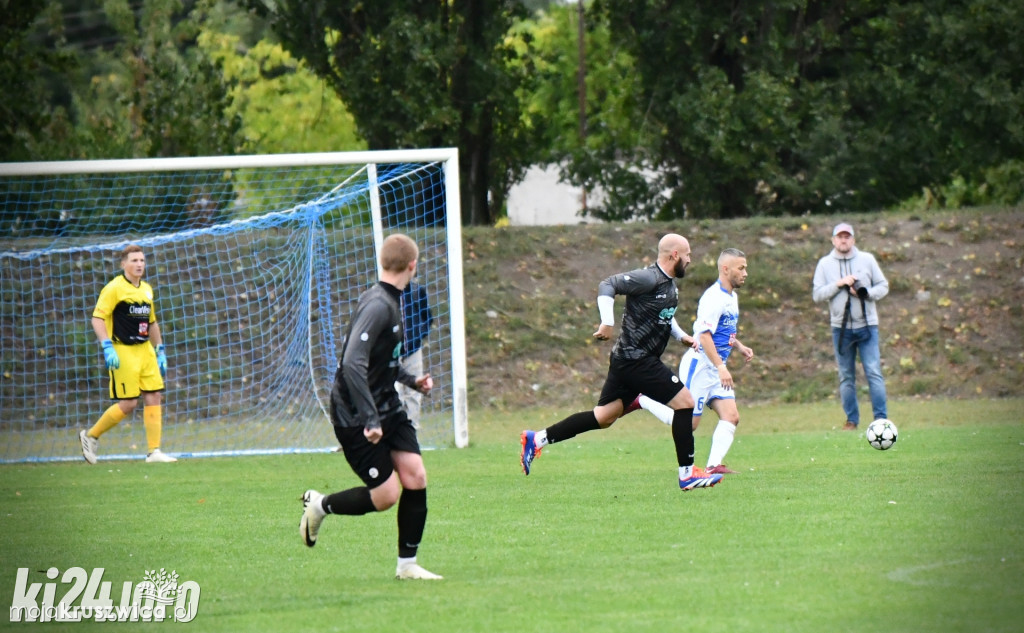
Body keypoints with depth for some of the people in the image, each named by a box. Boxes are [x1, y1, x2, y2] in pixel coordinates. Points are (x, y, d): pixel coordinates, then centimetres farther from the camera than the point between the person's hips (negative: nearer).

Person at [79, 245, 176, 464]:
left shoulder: (146, 289, 14)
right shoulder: (114, 288, -9)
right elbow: (97, 318, -13)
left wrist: (160, 352, 19)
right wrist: (107, 347, -22)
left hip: (145, 350, 7)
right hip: (123, 351, -7)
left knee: (153, 397, -1)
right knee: (128, 404, -7)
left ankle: (154, 452, 2)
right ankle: (91, 436, 12)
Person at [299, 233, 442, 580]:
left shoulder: (390, 303, 9)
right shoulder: (377, 306, -22)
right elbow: (353, 363, -31)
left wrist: (411, 380, 15)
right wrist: (369, 419, -31)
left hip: (388, 408, 9)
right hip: (356, 418, -9)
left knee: (415, 478, -2)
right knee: (386, 496, -8)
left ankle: (407, 564, 8)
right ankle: (320, 505, 17)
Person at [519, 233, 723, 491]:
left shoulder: (669, 284, 15)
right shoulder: (649, 278, -15)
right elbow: (608, 285, -21)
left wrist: (682, 336, 24)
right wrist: (608, 322, -27)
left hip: (627, 361, 10)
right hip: (636, 360, -10)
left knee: (603, 417, 9)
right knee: (685, 402, -8)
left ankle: (536, 439, 11)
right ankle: (687, 474, -2)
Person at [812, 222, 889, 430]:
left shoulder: (867, 259, 4)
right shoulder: (825, 264, 4)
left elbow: (883, 286, 6)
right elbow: (817, 295, -2)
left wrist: (866, 293, -13)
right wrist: (838, 284, -14)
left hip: (867, 325, -1)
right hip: (841, 327, 1)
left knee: (874, 372, -7)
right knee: (846, 377, 5)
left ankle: (881, 418, -6)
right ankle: (852, 419, 11)